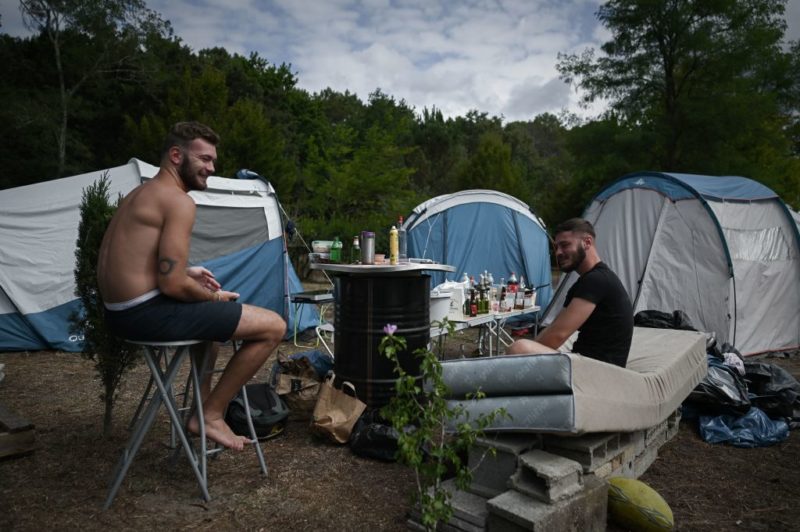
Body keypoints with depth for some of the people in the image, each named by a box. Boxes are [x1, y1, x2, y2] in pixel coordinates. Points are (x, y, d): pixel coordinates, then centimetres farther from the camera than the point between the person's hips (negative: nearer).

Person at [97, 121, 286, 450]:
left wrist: (186, 273, 14)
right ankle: (212, 415, 5)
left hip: (119, 311, 10)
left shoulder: (139, 194, 16)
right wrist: (215, 296, -4)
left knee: (212, 311, 36)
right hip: (149, 314, -10)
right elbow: (172, 285, -22)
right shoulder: (178, 200, -15)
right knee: (274, 326, -8)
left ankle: (202, 407, 27)